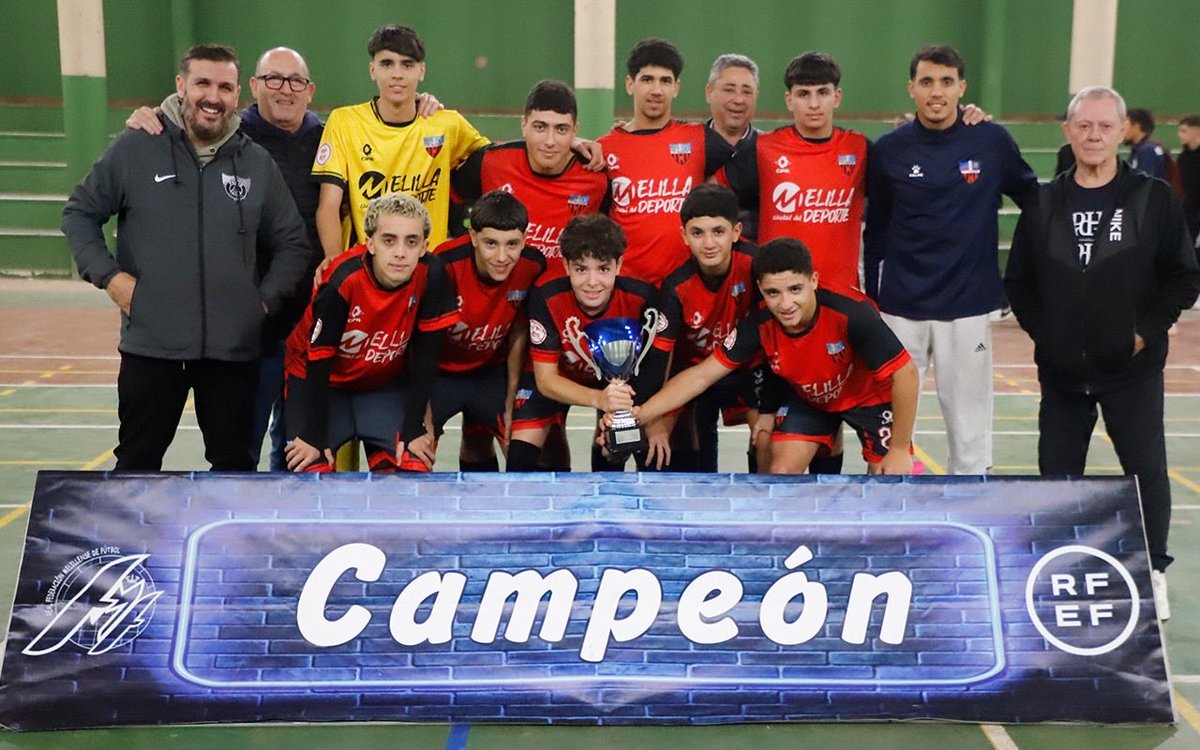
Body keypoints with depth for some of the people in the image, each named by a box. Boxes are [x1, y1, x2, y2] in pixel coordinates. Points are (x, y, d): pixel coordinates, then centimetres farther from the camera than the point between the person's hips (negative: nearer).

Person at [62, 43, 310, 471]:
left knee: (235, 463, 11)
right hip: (151, 345, -1)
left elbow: (292, 242, 11)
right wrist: (107, 275, -4)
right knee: (137, 463, 9)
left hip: (235, 349, 2)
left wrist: (268, 300, 0)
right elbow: (80, 212, 8)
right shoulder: (135, 149, -1)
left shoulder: (258, 163, 5)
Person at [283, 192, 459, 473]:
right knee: (310, 468, -12)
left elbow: (425, 356, -15)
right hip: (319, 380, -2)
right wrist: (313, 439, -18)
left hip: (386, 382, 3)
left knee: (412, 466, -11)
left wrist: (413, 429, -13)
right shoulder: (343, 282, -31)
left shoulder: (431, 275, -24)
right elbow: (318, 362, -22)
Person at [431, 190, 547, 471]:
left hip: (491, 371, 3)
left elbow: (518, 332, -5)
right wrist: (424, 418, -18)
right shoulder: (445, 266, -32)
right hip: (439, 371, -3)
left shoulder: (533, 266, -21)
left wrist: (510, 402, 2)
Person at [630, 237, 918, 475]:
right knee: (781, 473, -11)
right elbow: (702, 374, -20)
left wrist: (899, 449, -25)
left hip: (869, 396, -2)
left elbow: (905, 373, -30)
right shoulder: (759, 325, -27)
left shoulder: (851, 314, -38)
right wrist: (641, 413, -30)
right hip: (806, 399, 3)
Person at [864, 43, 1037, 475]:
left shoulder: (993, 142, -2)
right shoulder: (888, 150, 0)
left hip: (967, 308, 0)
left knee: (970, 425, 6)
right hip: (900, 309, 1)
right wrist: (871, 301, 7)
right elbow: (875, 232, 6)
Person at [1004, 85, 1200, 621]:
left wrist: (1146, 332, -9)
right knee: (1057, 472, 10)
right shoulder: (1043, 203, 4)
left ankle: (1153, 572, 21)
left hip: (1134, 370, -2)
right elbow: (1018, 281, 8)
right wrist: (1042, 330, -2)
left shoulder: (1154, 199, -2)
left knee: (1147, 470, 4)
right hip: (1061, 371, 2)